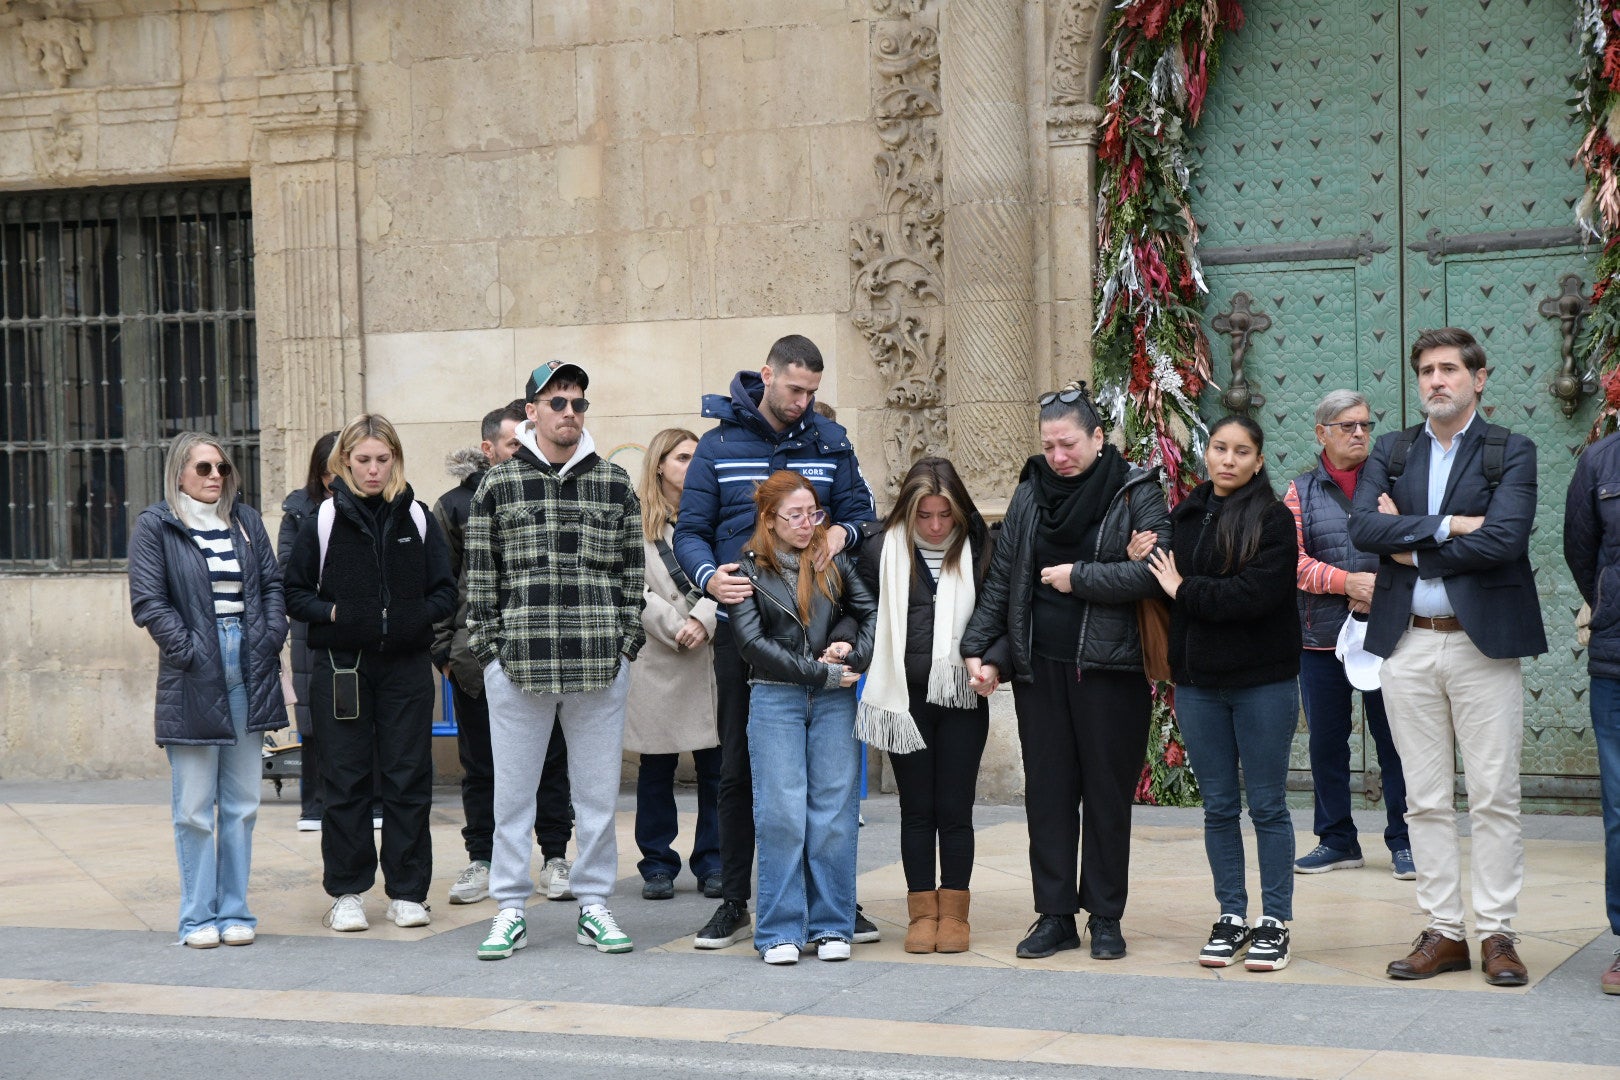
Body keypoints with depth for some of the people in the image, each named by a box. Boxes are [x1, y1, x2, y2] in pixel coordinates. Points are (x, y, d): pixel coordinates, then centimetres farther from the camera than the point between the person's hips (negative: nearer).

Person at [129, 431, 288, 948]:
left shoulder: (246, 521, 14)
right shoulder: (154, 526, 1)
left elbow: (273, 585, 13)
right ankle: (198, 916, 8)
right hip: (192, 679, -4)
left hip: (249, 676, 4)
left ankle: (234, 911, 15)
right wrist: (186, 649, -13)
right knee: (194, 808, 0)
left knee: (241, 804, 8)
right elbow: (148, 600, -6)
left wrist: (271, 638, -1)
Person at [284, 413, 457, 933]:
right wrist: (333, 613, -11)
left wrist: (416, 616, -8)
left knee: (408, 778, 3)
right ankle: (347, 891, 12)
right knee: (346, 780, 3)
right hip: (341, 665, -1)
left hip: (407, 665, 1)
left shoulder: (416, 518, 5)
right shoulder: (324, 520, 1)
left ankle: (407, 890, 12)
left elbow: (446, 591, 8)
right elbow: (294, 592, 4)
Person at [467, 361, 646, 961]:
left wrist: (627, 642, 3)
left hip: (600, 664, 1)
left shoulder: (615, 484, 9)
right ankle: (510, 909, 15)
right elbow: (479, 576, 6)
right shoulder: (498, 485, 5)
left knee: (598, 793, 7)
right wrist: (488, 648, -1)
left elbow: (632, 572, 10)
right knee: (513, 793, 5)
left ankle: (594, 905, 18)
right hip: (518, 664, -1)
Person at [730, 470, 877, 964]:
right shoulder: (750, 571, 2)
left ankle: (831, 925, 9)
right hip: (774, 700, -2)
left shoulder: (834, 563, 11)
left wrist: (853, 655, -6)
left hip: (834, 701, 2)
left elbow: (873, 613, 13)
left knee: (834, 813, 1)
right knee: (781, 815, -4)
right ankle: (781, 931, 3)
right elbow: (753, 644, -7)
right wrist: (822, 672, -10)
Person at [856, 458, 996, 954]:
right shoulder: (882, 551, 0)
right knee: (917, 809, 7)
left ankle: (954, 910, 13)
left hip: (962, 699, 0)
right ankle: (922, 910, 14)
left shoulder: (978, 549, 0)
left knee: (955, 809, 3)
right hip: (906, 698, 0)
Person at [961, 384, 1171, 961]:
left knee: (1107, 794, 5)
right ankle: (1054, 916, 13)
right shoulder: (1030, 493, 8)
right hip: (1040, 667, 4)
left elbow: (1153, 573, -16)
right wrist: (980, 647, 3)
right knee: (1047, 793, 6)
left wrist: (1078, 577, -12)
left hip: (1109, 668, -4)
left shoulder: (1136, 492, -4)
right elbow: (1000, 577, 9)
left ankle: (1106, 918, 14)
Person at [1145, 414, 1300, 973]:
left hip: (1263, 681, -4)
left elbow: (1257, 594, -18)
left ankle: (1274, 921, 10)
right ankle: (1231, 917, 18)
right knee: (1219, 806, 10)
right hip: (1197, 682, 4)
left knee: (1267, 805, 2)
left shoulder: (1273, 520, -6)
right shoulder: (1182, 518, 9)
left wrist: (1185, 591, -11)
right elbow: (1163, 586, 10)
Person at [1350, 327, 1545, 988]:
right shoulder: (1390, 453, 11)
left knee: (1494, 800, -1)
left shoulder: (1511, 453, 0)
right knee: (1426, 801, 7)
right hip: (1407, 643, 3)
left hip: (1483, 641, -3)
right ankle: (1443, 932, 14)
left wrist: (1411, 550, -9)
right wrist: (1448, 525, -14)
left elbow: (1504, 538, -16)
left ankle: (1496, 934, 7)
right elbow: (1362, 527, -6)